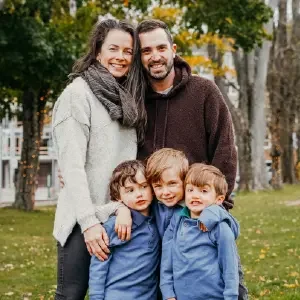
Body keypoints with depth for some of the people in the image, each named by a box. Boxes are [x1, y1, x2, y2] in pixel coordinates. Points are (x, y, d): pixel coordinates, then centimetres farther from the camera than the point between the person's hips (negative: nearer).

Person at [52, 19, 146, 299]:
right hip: (84, 219, -6)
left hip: (120, 216, 6)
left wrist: (125, 204, -8)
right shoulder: (78, 93, -8)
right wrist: (89, 221, -20)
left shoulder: (130, 100, 14)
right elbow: (71, 164, -15)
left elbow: (132, 160, 8)